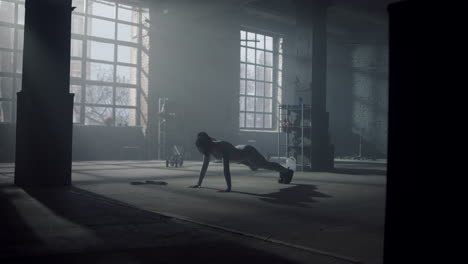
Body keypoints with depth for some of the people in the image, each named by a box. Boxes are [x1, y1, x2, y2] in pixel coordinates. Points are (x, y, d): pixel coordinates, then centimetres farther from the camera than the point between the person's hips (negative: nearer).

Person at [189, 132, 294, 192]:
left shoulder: (222, 147, -46)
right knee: (255, 168, 34)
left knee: (266, 165, 17)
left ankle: (287, 171, 49)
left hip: (249, 152, -9)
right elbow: (204, 166, -15)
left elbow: (226, 168, -52)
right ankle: (282, 173, 61)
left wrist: (228, 188, -55)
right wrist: (198, 184, -16)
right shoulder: (209, 149, -23)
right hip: (239, 151, 9)